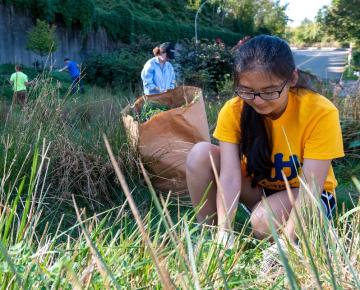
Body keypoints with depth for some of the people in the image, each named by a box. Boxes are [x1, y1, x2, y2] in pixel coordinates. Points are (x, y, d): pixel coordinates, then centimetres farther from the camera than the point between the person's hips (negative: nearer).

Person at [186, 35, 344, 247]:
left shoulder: (320, 112, -26)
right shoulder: (233, 111, -19)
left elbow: (310, 186, -30)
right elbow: (230, 175, -27)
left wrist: (287, 239, -43)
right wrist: (224, 231, -41)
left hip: (309, 197, -3)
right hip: (257, 189, 3)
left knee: (265, 221, -36)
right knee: (201, 154, -21)